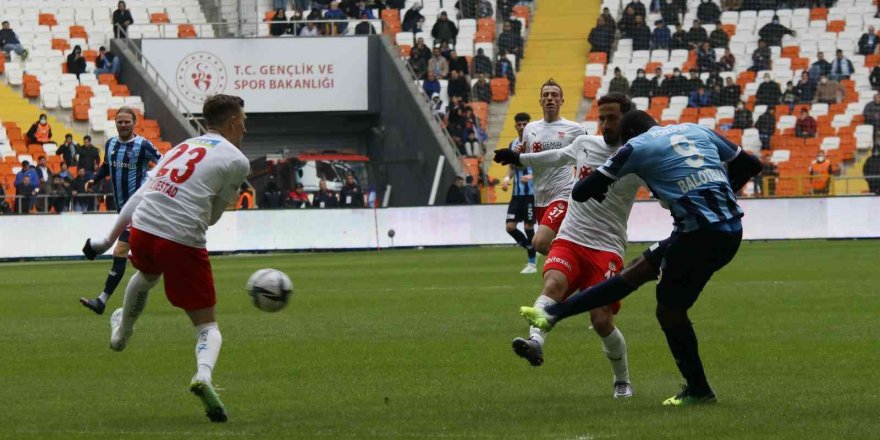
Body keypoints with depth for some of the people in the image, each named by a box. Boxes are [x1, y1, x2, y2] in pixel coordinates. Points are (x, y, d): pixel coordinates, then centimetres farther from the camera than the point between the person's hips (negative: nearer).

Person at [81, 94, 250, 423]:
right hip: (183, 242, -5)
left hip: (141, 229, 5)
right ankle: (204, 374, -26)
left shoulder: (182, 148, 20)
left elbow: (138, 197, 19)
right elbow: (212, 215, 9)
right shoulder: (237, 161, 3)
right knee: (207, 325, 4)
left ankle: (121, 331, 64)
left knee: (146, 276, 41)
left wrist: (110, 240, 23)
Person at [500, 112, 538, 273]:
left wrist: (531, 177, -25)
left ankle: (532, 263, 9)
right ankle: (532, 251, 21)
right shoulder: (513, 144, 11)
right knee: (510, 227, -1)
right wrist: (507, 177, 0)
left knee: (528, 227, -3)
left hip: (531, 192, -6)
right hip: (517, 193, 6)